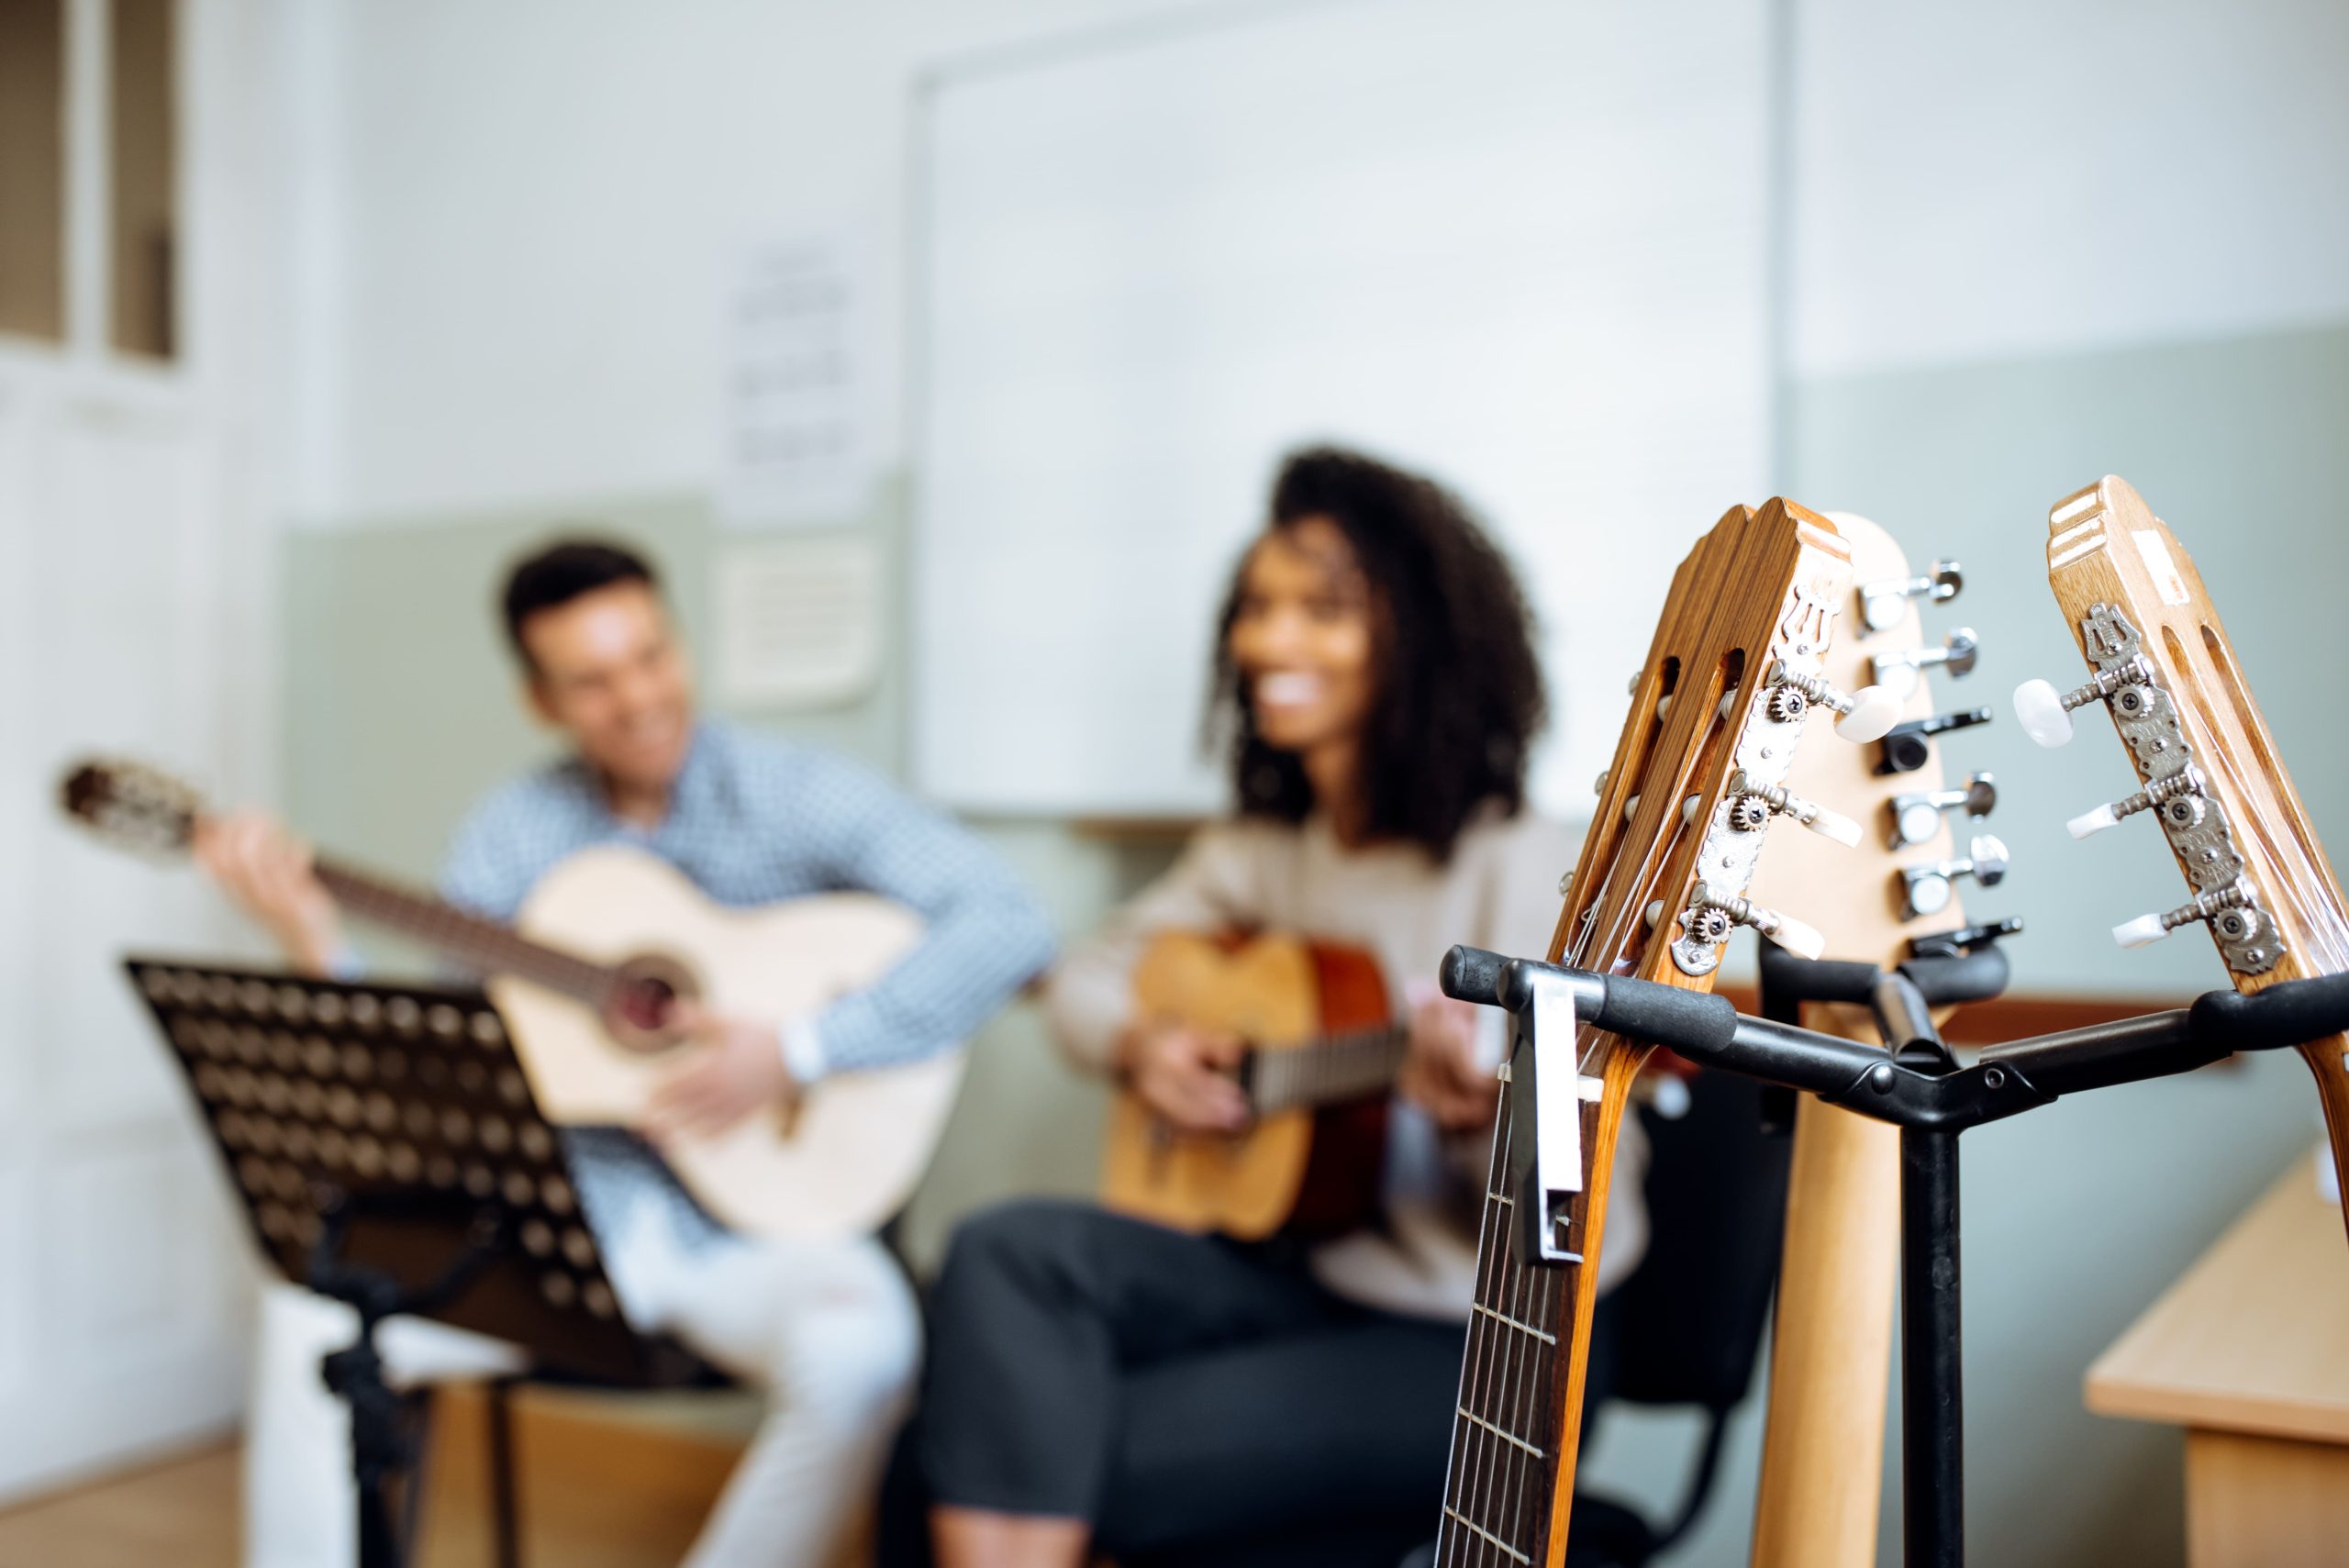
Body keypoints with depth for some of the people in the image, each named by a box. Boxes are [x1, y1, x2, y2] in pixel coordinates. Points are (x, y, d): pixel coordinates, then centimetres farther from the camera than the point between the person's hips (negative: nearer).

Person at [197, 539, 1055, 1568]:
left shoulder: (796, 794, -5)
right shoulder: (514, 833, 6)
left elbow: (1008, 924, -18)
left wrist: (796, 1052, -23)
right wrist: (320, 954, -15)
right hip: (559, 1208, 3)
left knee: (859, 1346, -33)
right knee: (312, 1314, -19)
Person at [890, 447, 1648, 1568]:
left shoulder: (1510, 873, -15)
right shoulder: (1259, 852, 5)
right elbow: (1092, 973, 18)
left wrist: (1482, 1118, -37)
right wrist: (1137, 1043, -5)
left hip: (1467, 1349, -6)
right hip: (1289, 1278, 6)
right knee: (1007, 1253, -19)